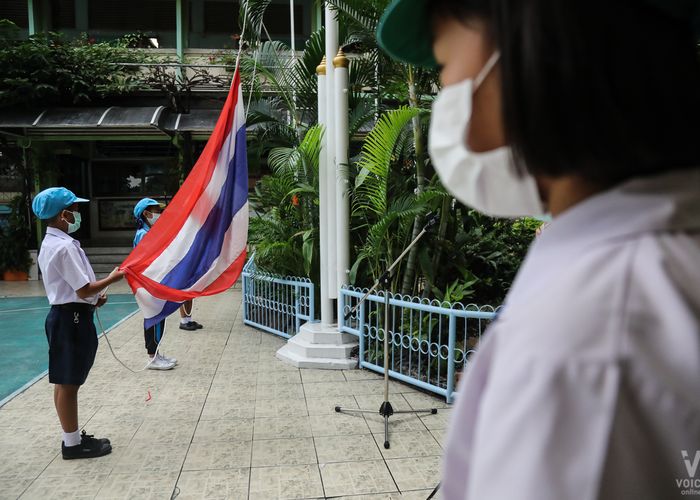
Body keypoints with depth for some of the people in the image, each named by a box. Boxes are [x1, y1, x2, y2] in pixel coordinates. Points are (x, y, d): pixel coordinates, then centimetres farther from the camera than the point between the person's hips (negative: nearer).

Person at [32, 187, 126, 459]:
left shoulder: (51, 243, 11)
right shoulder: (65, 246, -21)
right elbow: (84, 289, -21)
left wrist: (92, 298, 11)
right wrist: (113, 277, -8)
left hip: (67, 315, 10)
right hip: (71, 318, -10)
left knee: (66, 382, 17)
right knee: (68, 383, 1)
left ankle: (73, 437, 29)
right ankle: (72, 443, 13)